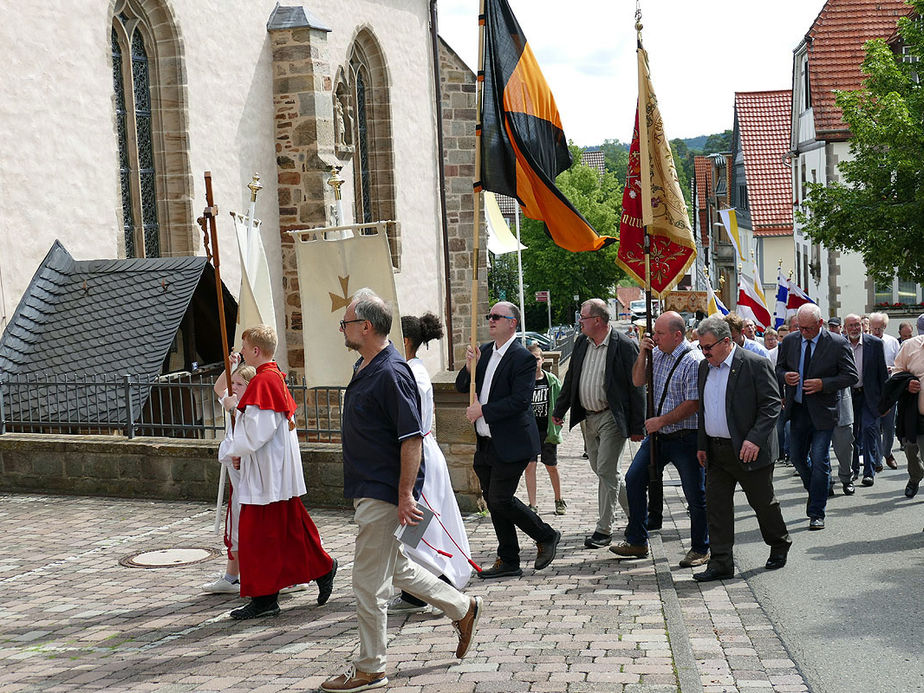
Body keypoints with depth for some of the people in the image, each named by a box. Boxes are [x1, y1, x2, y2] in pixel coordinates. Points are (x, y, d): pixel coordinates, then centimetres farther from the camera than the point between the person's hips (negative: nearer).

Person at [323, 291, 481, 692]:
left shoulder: (391, 374, -20)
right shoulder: (364, 368, 11)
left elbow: (412, 438, -23)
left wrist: (405, 495, -23)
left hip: (383, 494, -10)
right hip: (368, 490, 10)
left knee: (369, 583, 0)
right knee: (396, 566, 20)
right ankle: (462, 608, 32)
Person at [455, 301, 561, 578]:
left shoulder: (522, 358, -14)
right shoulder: (485, 351, 11)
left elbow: (520, 400, -22)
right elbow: (461, 387, 13)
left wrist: (483, 410, -18)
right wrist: (470, 367, -7)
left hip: (510, 445, -8)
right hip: (486, 445, 8)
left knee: (500, 500, -8)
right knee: (493, 502, 11)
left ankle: (546, 536, 13)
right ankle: (508, 562, 21)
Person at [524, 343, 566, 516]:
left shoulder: (551, 380, 1)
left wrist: (557, 425, 0)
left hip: (547, 430, 1)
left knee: (551, 467, 10)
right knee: (529, 467, -3)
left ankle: (559, 500, 28)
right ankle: (533, 505, 3)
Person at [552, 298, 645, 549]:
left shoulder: (624, 346, -13)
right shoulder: (581, 343, 7)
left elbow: (636, 388, -11)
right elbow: (570, 378, 17)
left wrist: (637, 427, -12)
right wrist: (559, 410, 19)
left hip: (612, 418, -7)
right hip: (588, 417, 7)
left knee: (606, 470, -8)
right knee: (602, 470, 12)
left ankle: (604, 528, 2)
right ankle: (634, 513, 28)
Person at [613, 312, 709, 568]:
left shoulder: (693, 361, -17)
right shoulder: (657, 353, 6)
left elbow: (692, 404, -19)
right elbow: (638, 381, 14)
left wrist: (661, 420, -16)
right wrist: (642, 355, -2)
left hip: (685, 438, -8)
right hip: (657, 434, 8)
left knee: (695, 495, 1)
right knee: (634, 479, 8)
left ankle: (700, 549, 17)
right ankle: (637, 542, 19)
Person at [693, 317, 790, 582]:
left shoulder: (756, 365, -12)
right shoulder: (705, 366, 10)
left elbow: (772, 404, -14)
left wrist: (755, 440, -22)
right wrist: (702, 444, 13)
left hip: (748, 451, -6)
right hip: (715, 451, 6)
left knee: (763, 502, 9)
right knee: (716, 506, 2)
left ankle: (780, 546, 33)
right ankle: (721, 563, 7)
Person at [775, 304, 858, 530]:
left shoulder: (837, 344, -9)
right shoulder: (789, 341, 3)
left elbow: (851, 375, -7)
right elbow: (779, 368, 14)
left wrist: (823, 384, -20)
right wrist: (785, 376, -10)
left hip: (822, 411, -5)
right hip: (797, 409, 5)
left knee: (819, 460, -6)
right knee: (797, 458, 13)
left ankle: (816, 513, 3)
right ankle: (816, 492, 40)